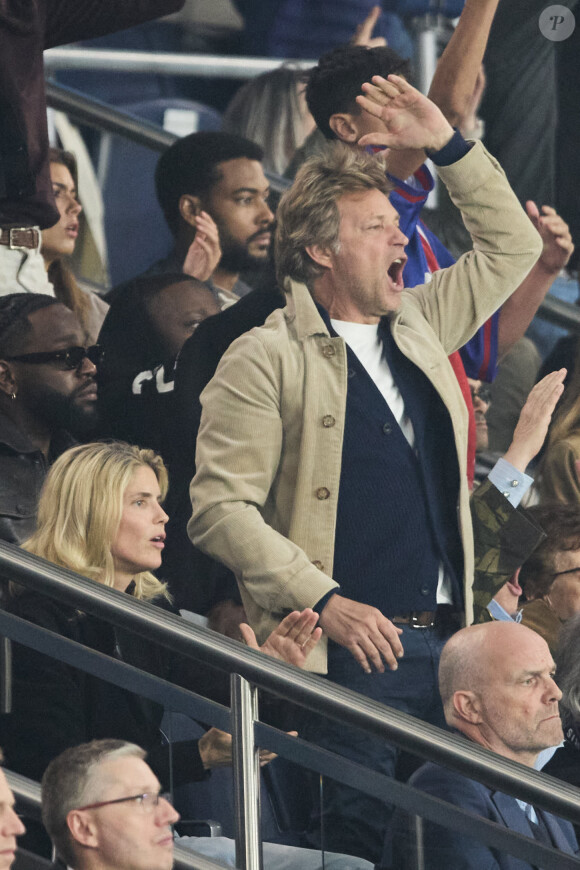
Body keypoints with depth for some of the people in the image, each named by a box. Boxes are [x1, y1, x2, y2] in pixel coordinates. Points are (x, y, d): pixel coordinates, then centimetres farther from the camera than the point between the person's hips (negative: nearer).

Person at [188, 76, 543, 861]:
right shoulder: (265, 360, -3)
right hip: (346, 649, -6)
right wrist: (325, 603, -17)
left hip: (447, 640, 6)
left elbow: (512, 247, 27)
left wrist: (448, 146, 15)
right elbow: (220, 507, -9)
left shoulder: (419, 327, 17)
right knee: (364, 834, -9)